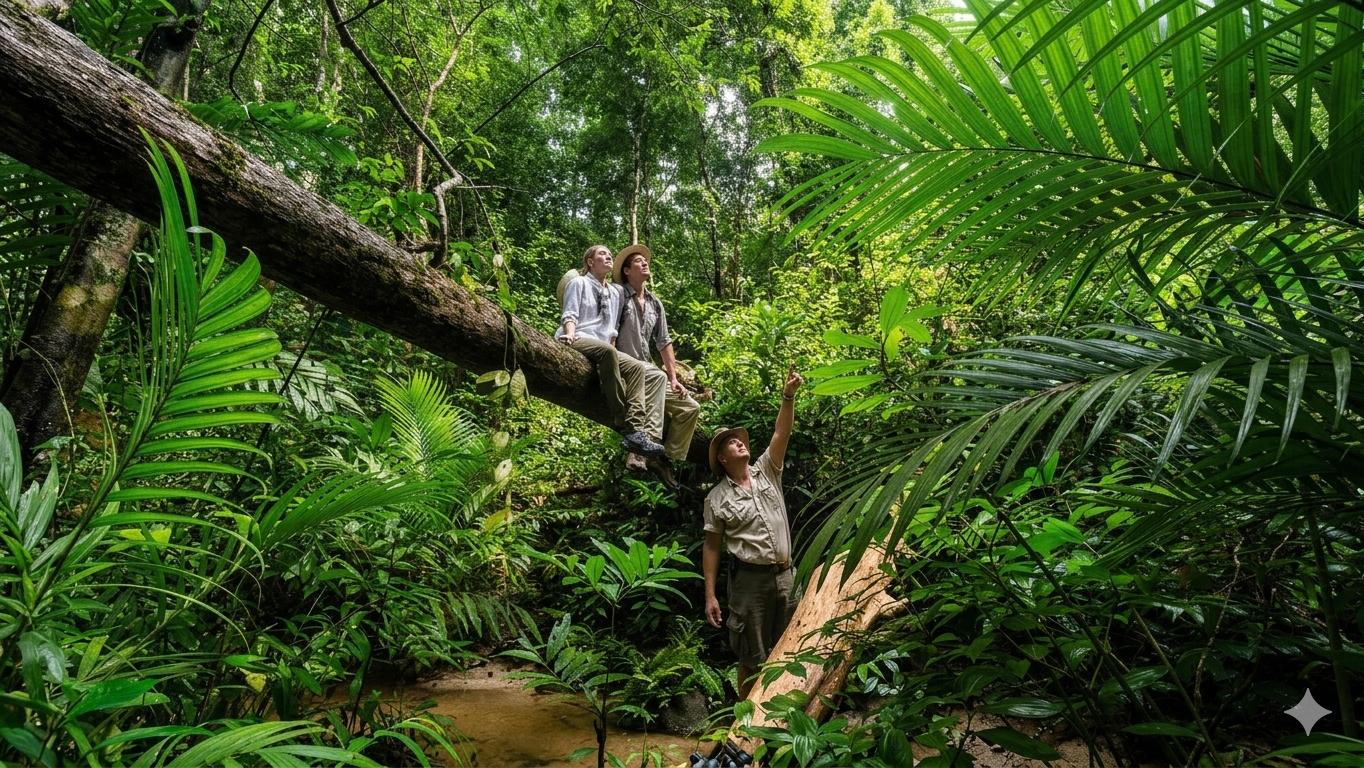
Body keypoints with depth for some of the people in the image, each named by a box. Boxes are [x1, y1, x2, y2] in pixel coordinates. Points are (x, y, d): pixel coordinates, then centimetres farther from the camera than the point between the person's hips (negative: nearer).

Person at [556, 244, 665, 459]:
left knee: (636, 367, -18)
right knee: (607, 351, -38)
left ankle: (637, 431, -33)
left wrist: (614, 353, 8)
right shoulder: (579, 283, 9)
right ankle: (623, 423, -36)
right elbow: (569, 314, -4)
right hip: (577, 342, -7)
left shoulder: (615, 294, 27)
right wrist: (570, 334, -24)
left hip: (603, 349, 7)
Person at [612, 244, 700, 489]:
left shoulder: (655, 303, 16)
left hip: (647, 374, 8)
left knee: (690, 407, -2)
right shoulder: (619, 293, -3)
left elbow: (664, 342, 15)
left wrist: (674, 379, 8)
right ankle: (647, 442, -40)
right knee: (657, 375, -37)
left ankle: (665, 460, 1)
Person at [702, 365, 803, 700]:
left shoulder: (766, 472, 8)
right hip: (750, 578, -4)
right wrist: (710, 595, -6)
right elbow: (712, 546, -1)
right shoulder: (717, 498, 0)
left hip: (785, 575, 4)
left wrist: (789, 395, -16)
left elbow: (781, 433, -3)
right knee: (752, 656, 4)